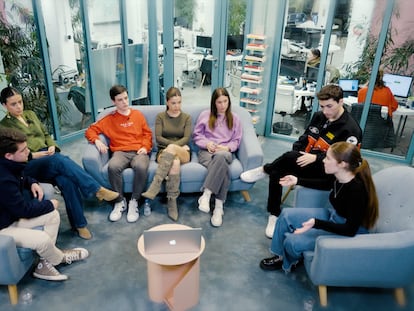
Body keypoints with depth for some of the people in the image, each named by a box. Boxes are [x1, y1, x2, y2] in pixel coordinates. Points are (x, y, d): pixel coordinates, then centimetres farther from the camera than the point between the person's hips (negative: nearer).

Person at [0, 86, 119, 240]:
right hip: (28, 165, -4)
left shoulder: (31, 114, 21)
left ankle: (79, 224, -24)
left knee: (66, 180, -29)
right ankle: (97, 190, -35)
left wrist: (52, 146, 1)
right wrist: (32, 155, -14)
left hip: (49, 157, 4)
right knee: (60, 160, -37)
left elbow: (46, 134, 22)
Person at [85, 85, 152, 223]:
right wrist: (97, 140, -9)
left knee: (141, 167, -37)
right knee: (113, 166, -36)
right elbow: (91, 130, 12)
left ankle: (134, 201, -17)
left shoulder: (138, 114, 16)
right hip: (120, 152, 0)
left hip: (139, 151, 0)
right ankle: (120, 201, -14)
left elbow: (147, 133, 16)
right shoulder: (110, 119, 12)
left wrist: (145, 147, -2)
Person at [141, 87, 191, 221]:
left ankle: (155, 186, -39)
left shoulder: (186, 117, 13)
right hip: (164, 152, 0)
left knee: (171, 149, -39)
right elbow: (158, 138, 0)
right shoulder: (160, 116, 12)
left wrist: (173, 146, -19)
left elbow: (186, 138, -1)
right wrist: (175, 144, -12)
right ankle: (172, 202, -35)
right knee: (174, 163, -39)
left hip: (183, 153, 0)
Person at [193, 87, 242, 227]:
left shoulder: (234, 118, 17)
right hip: (207, 150, -1)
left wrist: (227, 147, -8)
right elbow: (196, 135, 12)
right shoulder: (205, 115, 13)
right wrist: (207, 143, -8)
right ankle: (219, 206, -36)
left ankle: (206, 194, -39)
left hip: (226, 152, 1)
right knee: (223, 166, -38)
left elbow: (236, 140, 14)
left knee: (221, 156, -42)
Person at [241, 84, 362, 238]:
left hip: (325, 171, -7)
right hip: (305, 163, 7)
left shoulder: (351, 129, -11)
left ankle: (264, 170, -6)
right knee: (277, 173, -21)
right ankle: (274, 215, -10)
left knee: (290, 157, -34)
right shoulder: (319, 116, 11)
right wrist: (297, 156, -4)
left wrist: (315, 158, -28)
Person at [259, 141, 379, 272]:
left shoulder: (357, 189, -32)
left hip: (347, 234, -8)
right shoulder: (340, 177, -10)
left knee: (292, 241, -18)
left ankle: (290, 261, 19)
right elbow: (325, 184, 16)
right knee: (286, 214, 3)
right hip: (333, 217, 8)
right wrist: (297, 180, 15)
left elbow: (350, 230, -30)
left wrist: (316, 223, -39)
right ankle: (280, 255, 19)